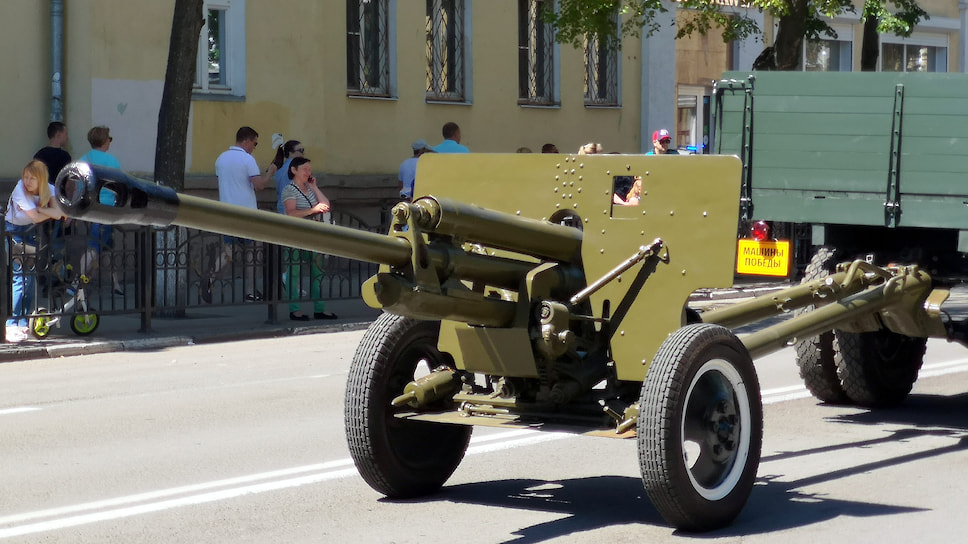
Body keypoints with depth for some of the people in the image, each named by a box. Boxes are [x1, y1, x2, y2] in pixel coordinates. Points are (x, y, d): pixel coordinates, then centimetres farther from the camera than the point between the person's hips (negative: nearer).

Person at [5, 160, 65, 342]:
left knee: (30, 278, 2)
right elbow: (35, 218, -24)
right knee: (20, 278, -15)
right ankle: (11, 325, -17)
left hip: (31, 234, 5)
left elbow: (57, 214, -21)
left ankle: (23, 323, 10)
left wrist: (37, 208, -27)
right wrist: (51, 212, -10)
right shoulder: (20, 191, -23)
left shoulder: (48, 190, -8)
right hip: (14, 233, -5)